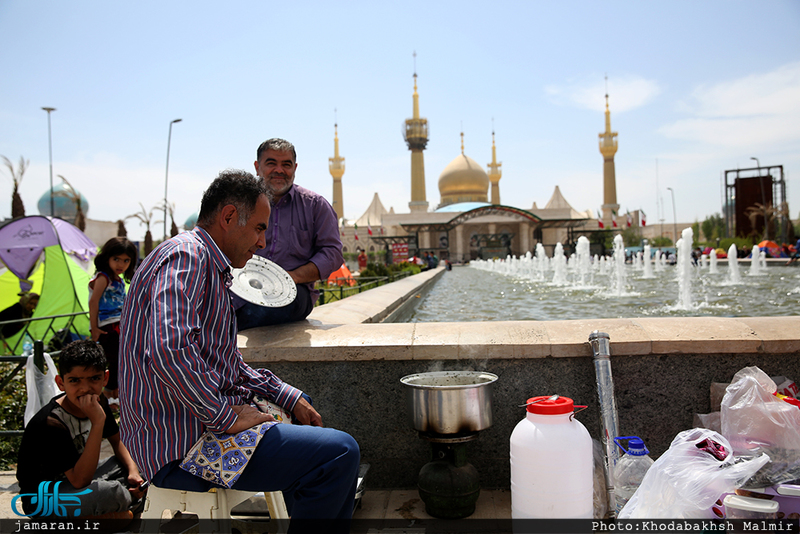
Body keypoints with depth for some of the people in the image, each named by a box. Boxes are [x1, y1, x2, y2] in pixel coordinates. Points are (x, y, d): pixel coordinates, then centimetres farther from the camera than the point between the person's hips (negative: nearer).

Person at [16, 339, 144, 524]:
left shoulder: (98, 402, -7)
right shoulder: (51, 423, -29)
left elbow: (117, 441, 9)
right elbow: (80, 480, -34)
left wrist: (133, 470, -11)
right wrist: (98, 422, -41)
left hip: (77, 481, 8)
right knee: (108, 491, -36)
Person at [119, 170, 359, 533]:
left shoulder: (211, 268, 18)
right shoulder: (187, 257, -15)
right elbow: (168, 350, -32)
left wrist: (288, 397, 15)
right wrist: (226, 415, -22)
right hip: (182, 448, -11)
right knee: (340, 453, -20)